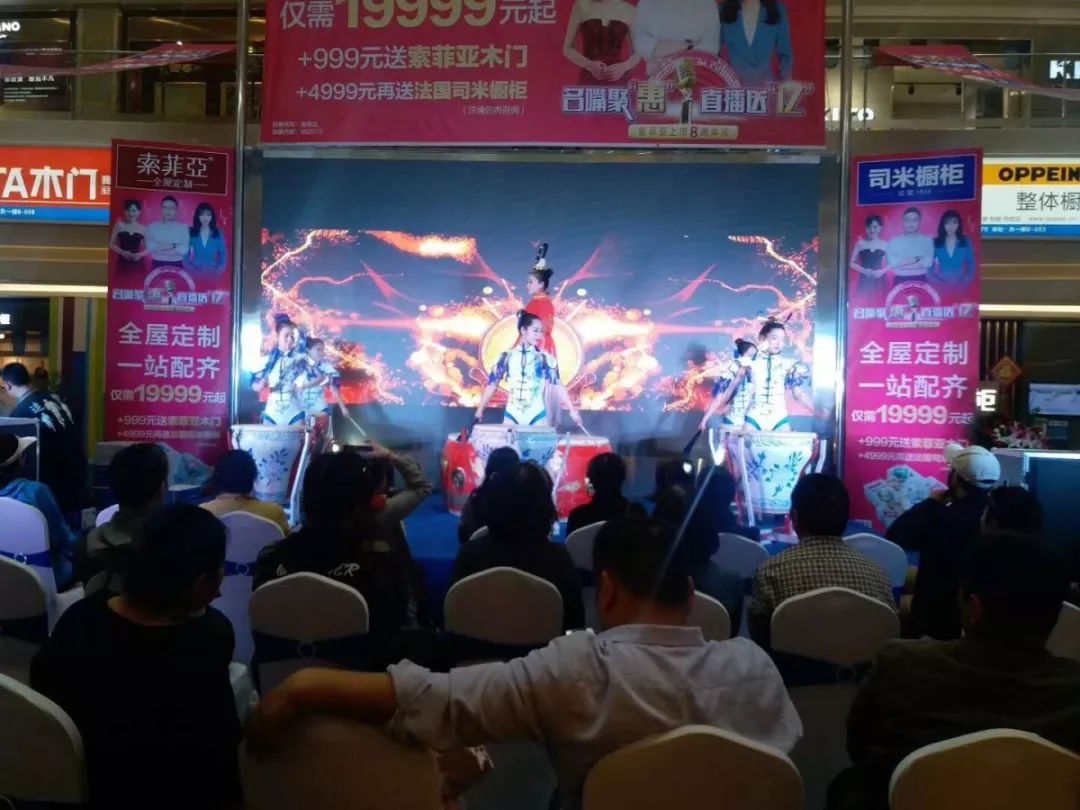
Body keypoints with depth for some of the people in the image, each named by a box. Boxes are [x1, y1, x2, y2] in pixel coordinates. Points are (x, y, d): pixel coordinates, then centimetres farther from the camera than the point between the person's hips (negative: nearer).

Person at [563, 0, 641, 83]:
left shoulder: (629, 10, 5)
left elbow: (638, 52, 11)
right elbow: (567, 48, 6)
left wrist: (624, 66, -12)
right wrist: (589, 65, -13)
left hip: (618, 79, 1)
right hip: (589, 79, 0)